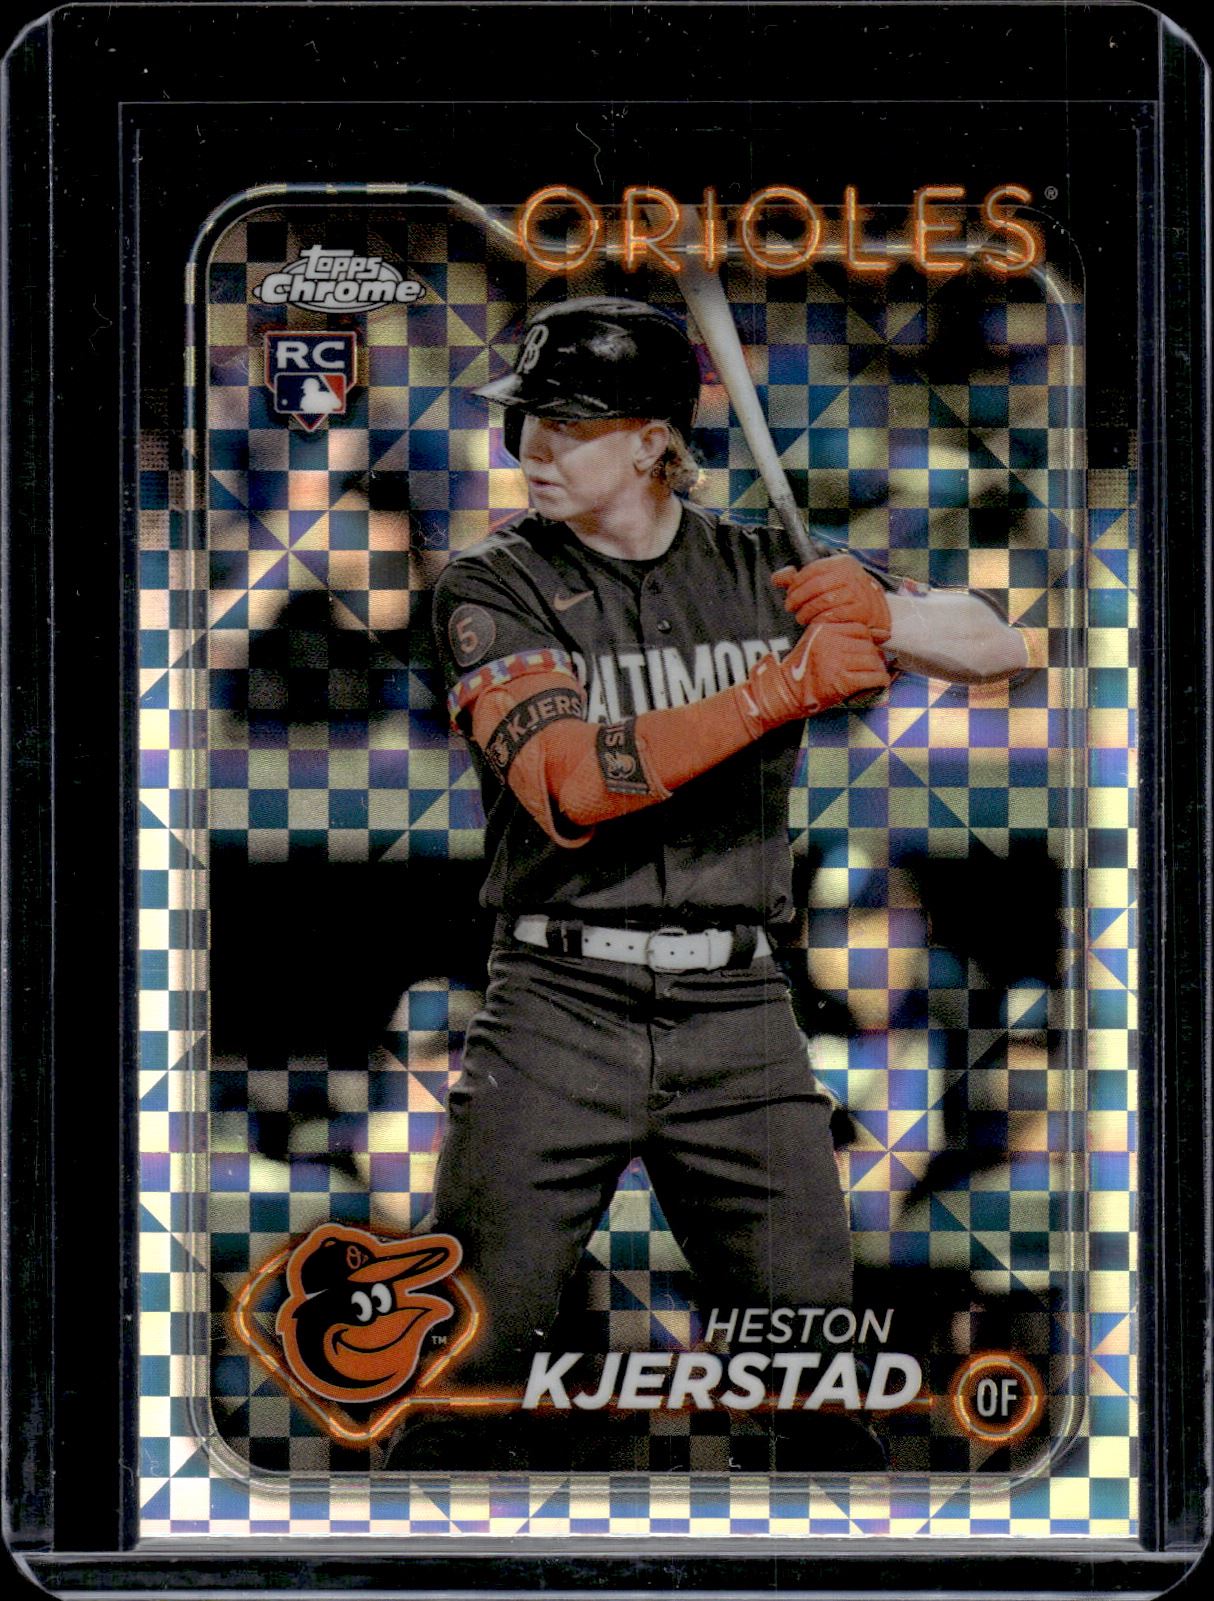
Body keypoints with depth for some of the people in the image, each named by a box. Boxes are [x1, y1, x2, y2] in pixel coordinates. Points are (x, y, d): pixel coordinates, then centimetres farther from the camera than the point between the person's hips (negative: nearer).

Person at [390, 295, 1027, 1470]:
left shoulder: (762, 577, 9)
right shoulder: (492, 590, 0)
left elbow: (998, 649, 8)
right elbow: (569, 784, -17)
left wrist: (879, 616, -15)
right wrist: (785, 686, -21)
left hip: (737, 1019, 2)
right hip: (558, 1011, -2)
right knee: (470, 1345, -4)